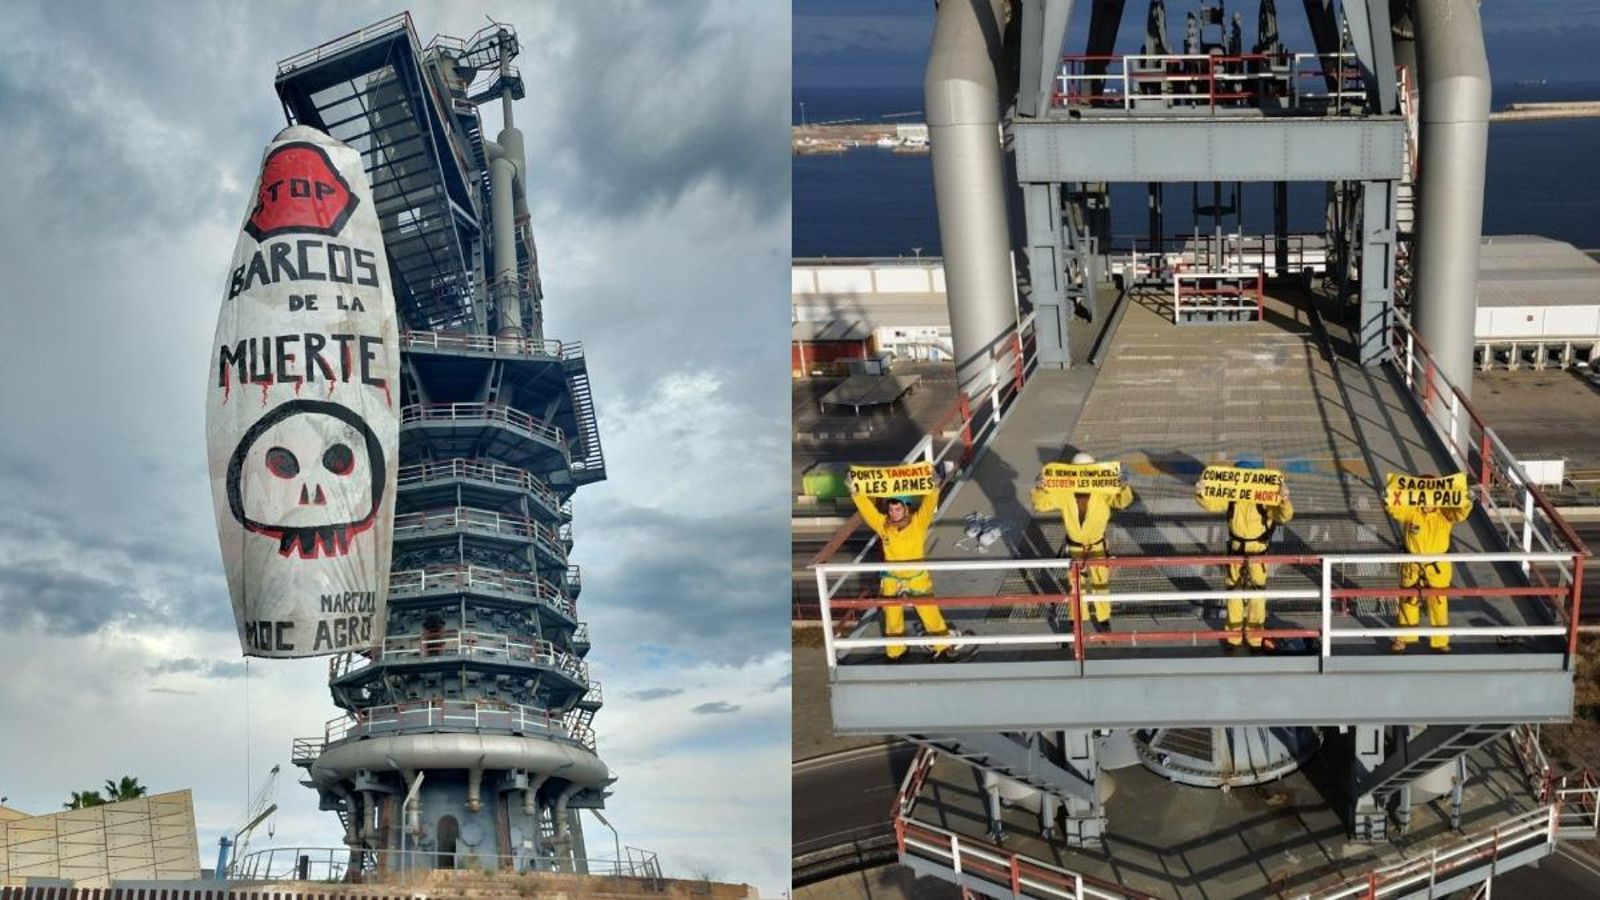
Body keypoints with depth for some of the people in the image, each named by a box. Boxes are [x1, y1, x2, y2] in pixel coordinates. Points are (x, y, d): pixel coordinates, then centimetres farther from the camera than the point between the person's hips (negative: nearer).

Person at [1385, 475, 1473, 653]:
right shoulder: (1410, 511, -9)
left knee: (1439, 604, 8)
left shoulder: (1445, 513, -8)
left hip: (1438, 567, -1)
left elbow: (1461, 513, -22)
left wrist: (1464, 503, -43)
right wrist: (1390, 502, -44)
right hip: (1412, 566, 1)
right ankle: (1404, 638, 30)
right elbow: (1395, 510, -22)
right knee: (1408, 602, 13)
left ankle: (1440, 641, 23)